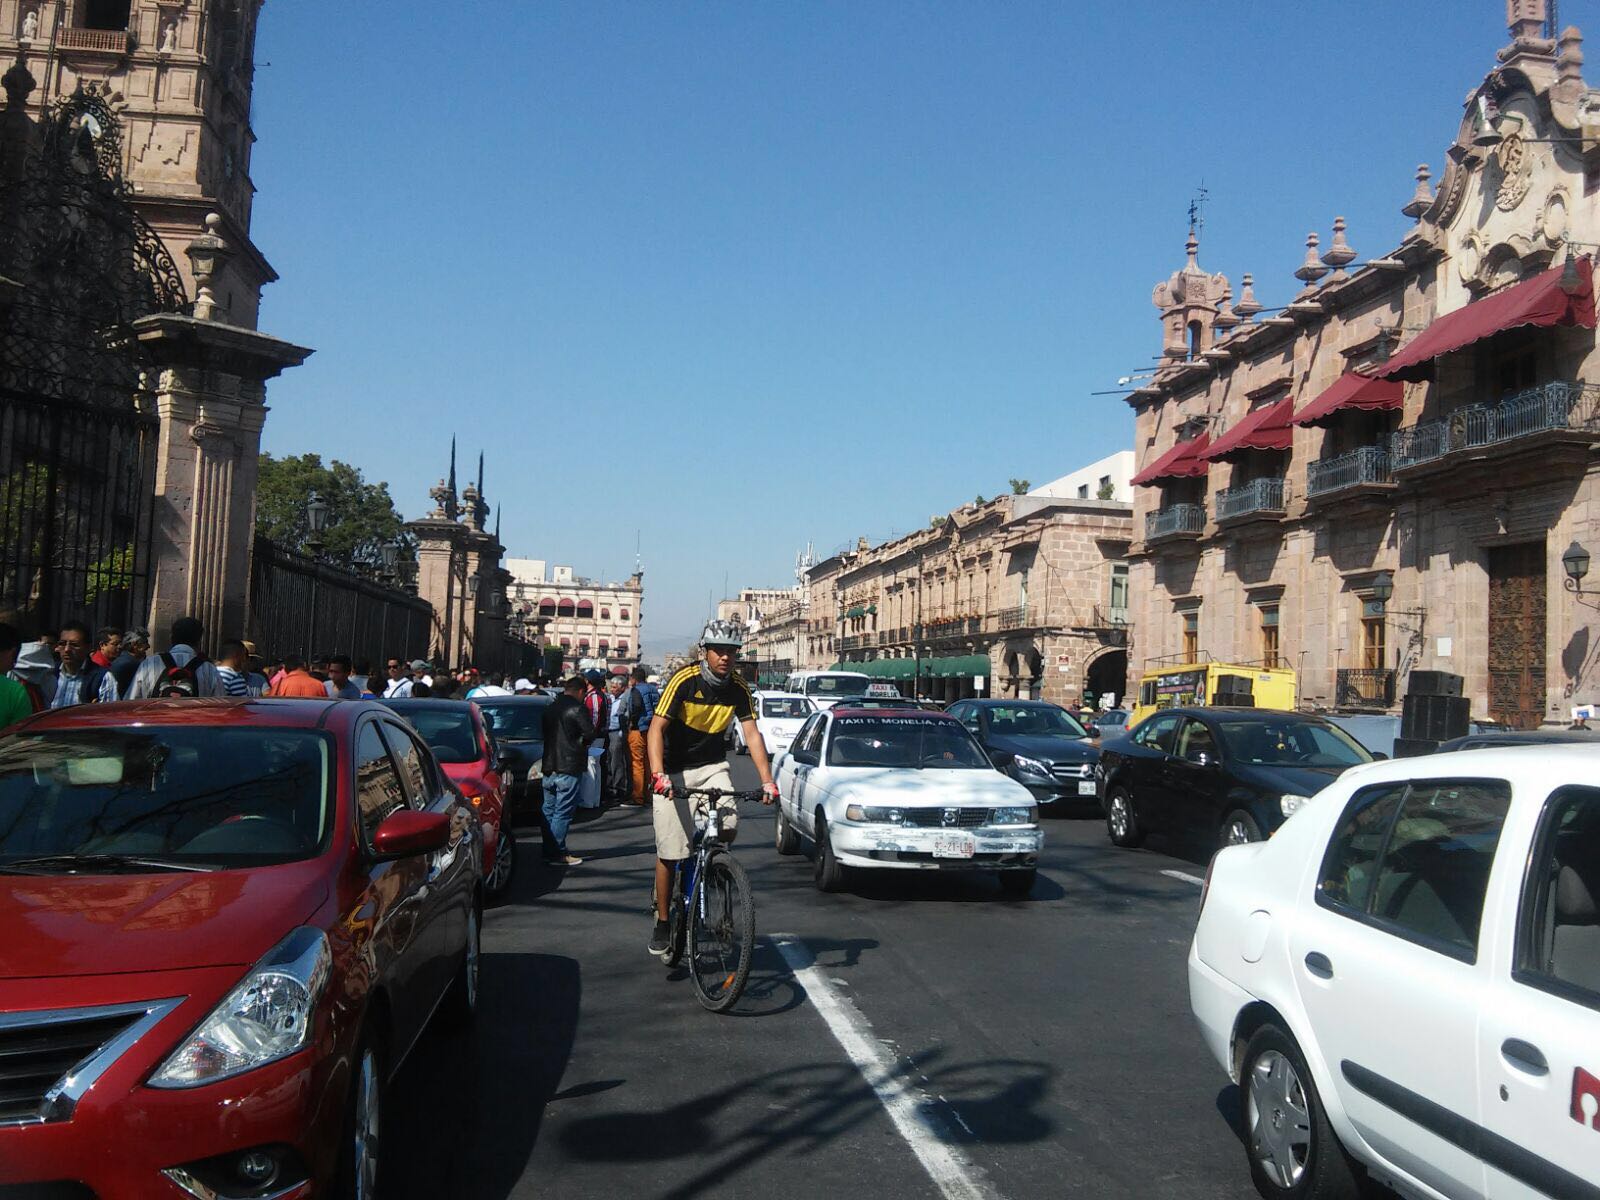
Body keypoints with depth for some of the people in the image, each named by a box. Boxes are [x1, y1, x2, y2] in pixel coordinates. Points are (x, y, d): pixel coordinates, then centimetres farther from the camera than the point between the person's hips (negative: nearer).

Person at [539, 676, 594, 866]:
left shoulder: (549, 708, 11)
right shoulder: (578, 708, -11)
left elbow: (542, 731, 14)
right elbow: (590, 734, -15)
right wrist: (581, 742, 5)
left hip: (548, 766, 7)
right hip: (569, 767, -7)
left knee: (549, 810, 14)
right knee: (563, 812, -4)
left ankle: (549, 852, 19)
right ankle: (558, 854, -4)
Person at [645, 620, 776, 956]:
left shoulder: (738, 688, -7)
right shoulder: (684, 679, -19)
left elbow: (752, 734, -8)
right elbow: (656, 728, -24)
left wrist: (767, 780, -20)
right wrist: (658, 774, -38)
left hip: (712, 766, 3)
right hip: (673, 771, -3)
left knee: (728, 829, -21)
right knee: (669, 854, -4)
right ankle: (662, 923, 13)